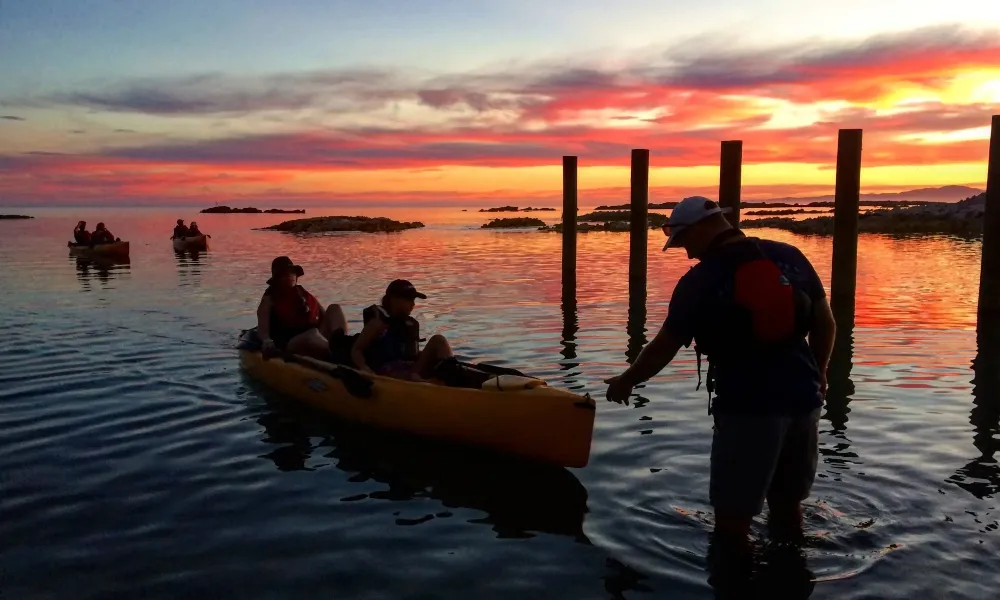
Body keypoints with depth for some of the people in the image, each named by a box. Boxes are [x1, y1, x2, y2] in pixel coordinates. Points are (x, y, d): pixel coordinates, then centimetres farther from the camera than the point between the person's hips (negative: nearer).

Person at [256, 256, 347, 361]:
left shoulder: (305, 295, 21)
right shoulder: (269, 300, 7)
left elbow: (325, 315, 16)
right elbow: (262, 328, -7)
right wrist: (267, 341, -31)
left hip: (318, 340, 6)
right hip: (292, 344, -5)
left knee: (334, 308, -11)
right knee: (312, 333, -37)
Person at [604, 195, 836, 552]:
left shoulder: (700, 280, -8)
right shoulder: (790, 256, 6)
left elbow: (663, 349, -2)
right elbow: (826, 324, 11)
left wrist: (625, 382, 13)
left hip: (749, 406, -6)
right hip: (803, 398, 7)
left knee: (733, 515, 5)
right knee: (788, 503, 22)